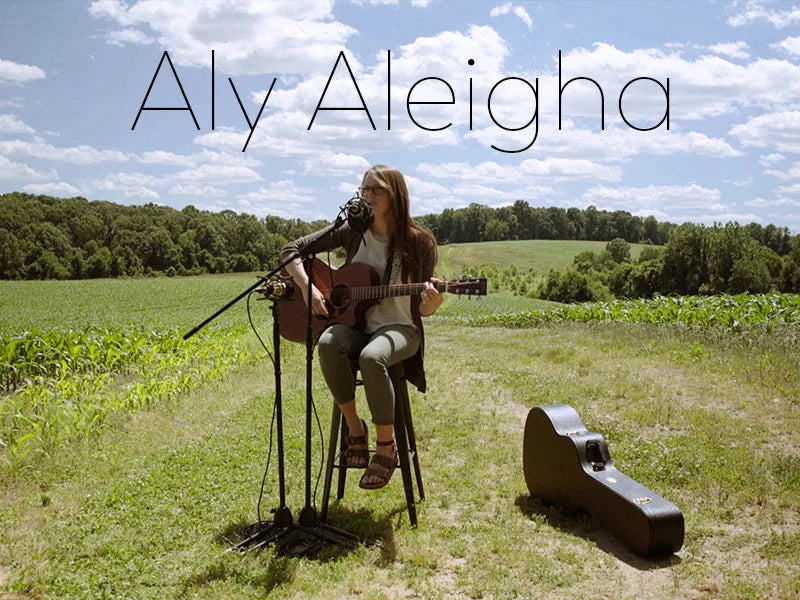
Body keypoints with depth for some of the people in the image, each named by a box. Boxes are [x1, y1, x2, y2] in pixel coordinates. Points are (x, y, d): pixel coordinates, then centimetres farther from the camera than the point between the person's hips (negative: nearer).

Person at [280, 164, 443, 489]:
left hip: (399, 328, -2)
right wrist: (308, 287, -12)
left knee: (371, 356, -38)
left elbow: (422, 309, -2)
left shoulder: (419, 242, -5)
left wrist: (433, 302, -25)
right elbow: (291, 250, 4)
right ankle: (354, 428, -14)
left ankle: (386, 449, -18)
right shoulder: (352, 232, 1)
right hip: (356, 324, 3)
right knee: (328, 343, -34)